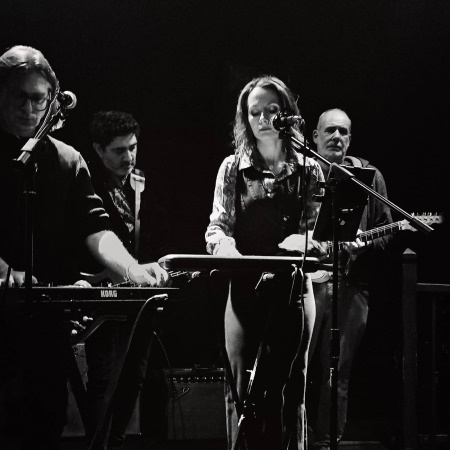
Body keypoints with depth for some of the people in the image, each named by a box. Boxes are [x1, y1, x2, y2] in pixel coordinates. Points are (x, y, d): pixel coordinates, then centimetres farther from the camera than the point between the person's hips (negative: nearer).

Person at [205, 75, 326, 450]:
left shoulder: (309, 169, 5)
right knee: (245, 387, -3)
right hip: (246, 288, 0)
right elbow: (217, 225, 4)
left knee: (289, 385, 5)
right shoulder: (233, 168, 6)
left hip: (293, 288, 0)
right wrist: (224, 245, -18)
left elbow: (320, 229, 3)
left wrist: (304, 241, -20)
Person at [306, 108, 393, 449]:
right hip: (306, 280, 0)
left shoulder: (369, 176, 10)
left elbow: (386, 230, 9)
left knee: (337, 371, 2)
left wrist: (363, 244, -9)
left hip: (350, 285, 1)